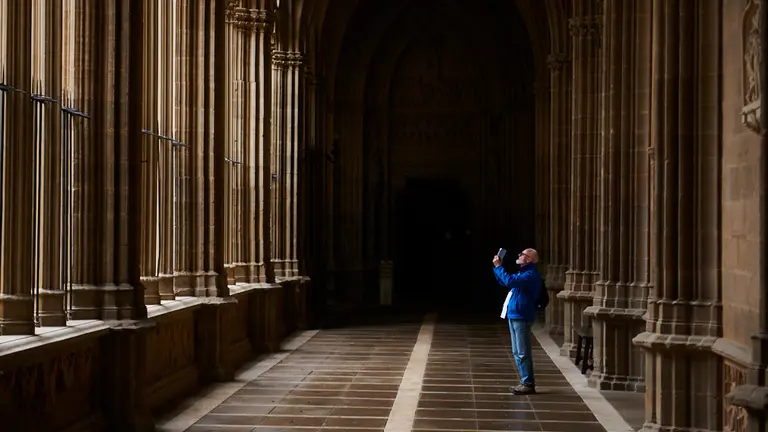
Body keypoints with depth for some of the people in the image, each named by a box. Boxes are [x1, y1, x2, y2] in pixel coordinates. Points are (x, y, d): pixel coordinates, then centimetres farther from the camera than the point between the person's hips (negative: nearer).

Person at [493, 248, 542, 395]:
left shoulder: (531, 274, -14)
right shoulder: (523, 273, 20)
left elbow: (510, 281, -28)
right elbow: (504, 281, 31)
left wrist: (498, 267, -17)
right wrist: (497, 267, 16)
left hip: (521, 317, -11)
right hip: (514, 316, 11)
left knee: (523, 353, -10)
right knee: (517, 352, 13)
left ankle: (528, 384, -8)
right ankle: (525, 382, 17)